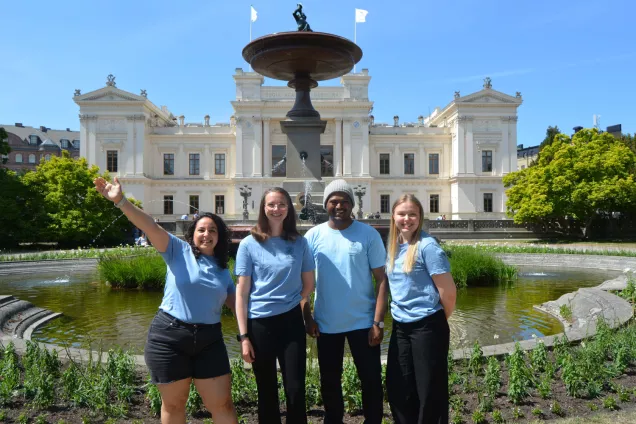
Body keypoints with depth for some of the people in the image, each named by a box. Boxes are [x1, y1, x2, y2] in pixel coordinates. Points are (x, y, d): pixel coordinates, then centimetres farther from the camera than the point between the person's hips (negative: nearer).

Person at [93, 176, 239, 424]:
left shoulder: (222, 269, 10)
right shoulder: (178, 251, -2)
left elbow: (235, 301, 11)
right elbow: (151, 227, -15)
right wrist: (120, 201, -27)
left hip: (209, 340, 3)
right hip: (169, 337, -2)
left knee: (222, 404, 6)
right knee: (173, 404, 13)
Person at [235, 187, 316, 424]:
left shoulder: (300, 243, 3)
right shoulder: (249, 244, -3)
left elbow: (309, 284, 12)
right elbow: (242, 293, -4)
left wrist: (291, 304, 2)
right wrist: (244, 336, -8)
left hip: (291, 322, 1)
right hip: (260, 324, -1)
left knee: (296, 390, 4)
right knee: (267, 392, 13)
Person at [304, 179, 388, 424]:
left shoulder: (368, 234, -7)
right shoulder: (313, 236, -2)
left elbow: (381, 280, -7)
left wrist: (378, 322, -11)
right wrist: (307, 318, -2)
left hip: (363, 322, -2)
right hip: (326, 323, 2)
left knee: (371, 379, 10)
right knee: (329, 381, 18)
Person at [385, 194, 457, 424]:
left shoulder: (427, 246, -15)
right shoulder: (392, 246, 5)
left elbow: (449, 291, -14)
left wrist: (439, 320, -1)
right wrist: (399, 311, 11)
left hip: (426, 327, -6)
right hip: (400, 326, 7)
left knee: (430, 390, 6)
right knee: (397, 388, 14)